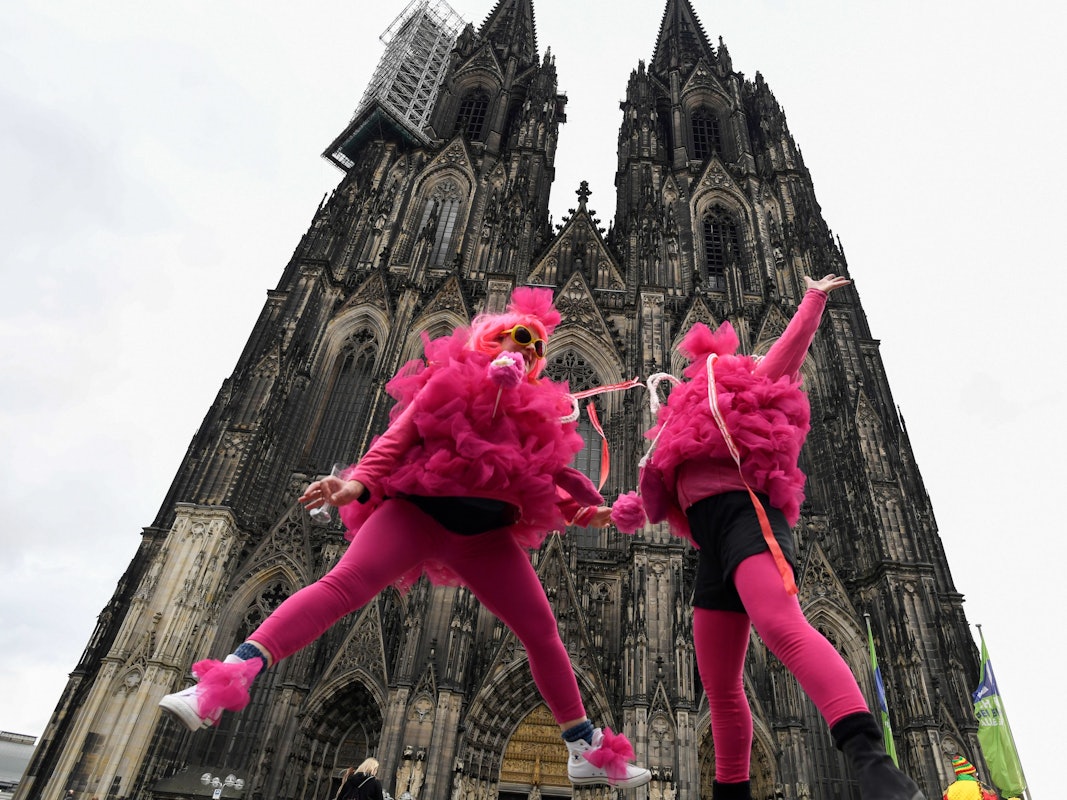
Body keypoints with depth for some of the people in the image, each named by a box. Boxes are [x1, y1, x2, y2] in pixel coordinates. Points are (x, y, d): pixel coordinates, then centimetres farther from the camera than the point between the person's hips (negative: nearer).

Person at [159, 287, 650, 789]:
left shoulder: (537, 411, 17)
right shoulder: (449, 381, 5)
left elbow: (550, 476, 16)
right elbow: (397, 439, -2)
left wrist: (586, 508, -1)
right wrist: (359, 484, -17)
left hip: (485, 536, 4)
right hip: (419, 513, -4)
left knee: (541, 630, 4)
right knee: (345, 584, -24)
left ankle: (586, 748, 18)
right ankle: (228, 679, -24)